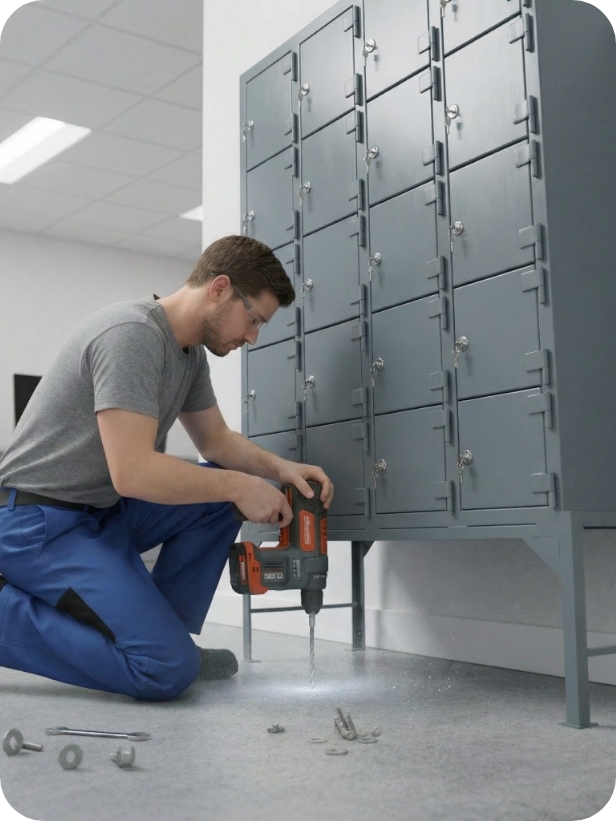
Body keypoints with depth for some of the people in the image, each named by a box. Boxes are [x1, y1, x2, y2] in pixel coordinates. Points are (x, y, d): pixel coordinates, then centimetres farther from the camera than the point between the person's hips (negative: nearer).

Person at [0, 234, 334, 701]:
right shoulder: (132, 334, -22)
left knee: (226, 491, 3)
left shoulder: (191, 351, 7)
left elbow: (215, 439, 18)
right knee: (167, 671, -19)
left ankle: (163, 634, 5)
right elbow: (132, 472, -28)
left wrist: (281, 468, 0)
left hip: (103, 511, 10)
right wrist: (240, 486, -17)